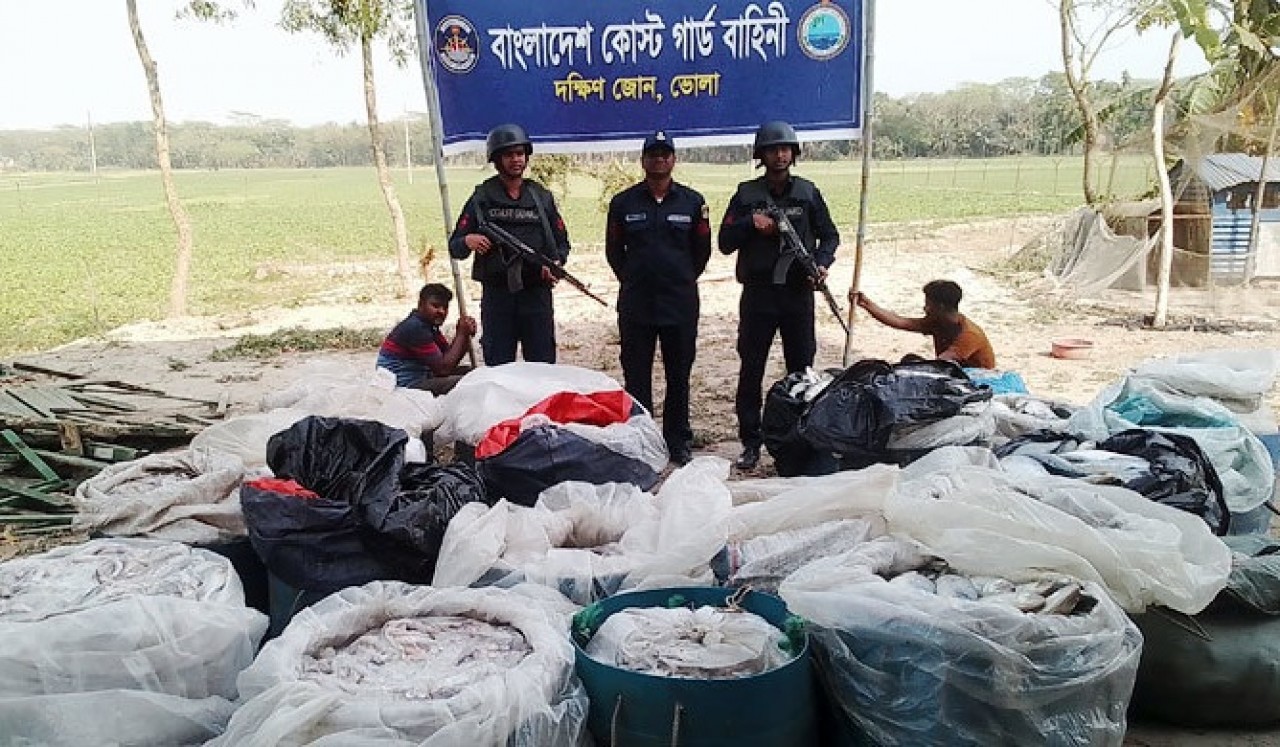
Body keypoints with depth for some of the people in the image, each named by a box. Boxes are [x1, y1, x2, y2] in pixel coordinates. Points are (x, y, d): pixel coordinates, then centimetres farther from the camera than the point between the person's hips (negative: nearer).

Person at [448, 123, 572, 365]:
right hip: (496, 293, -1)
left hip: (536, 292, 1)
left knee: (543, 364, 4)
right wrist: (468, 242, -18)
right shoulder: (482, 198, 5)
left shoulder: (542, 197, 10)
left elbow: (561, 242, 15)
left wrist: (555, 263, -6)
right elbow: (454, 247, 5)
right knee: (497, 366, 4)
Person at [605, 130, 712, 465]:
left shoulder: (692, 202, 2)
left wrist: (683, 280, 12)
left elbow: (702, 249, 11)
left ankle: (678, 443, 20)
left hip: (681, 304, 0)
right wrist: (632, 280, 12)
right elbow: (614, 250, 12)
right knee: (636, 376, 5)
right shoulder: (623, 202, 2)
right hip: (636, 305, 0)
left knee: (679, 376, 9)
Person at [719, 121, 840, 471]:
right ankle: (750, 442, 10)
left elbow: (830, 235, 10)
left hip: (798, 292, 1)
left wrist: (822, 263, -8)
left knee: (801, 368, 6)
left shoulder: (808, 193, 6)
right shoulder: (746, 195, 4)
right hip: (757, 293, -1)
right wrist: (750, 225, -14)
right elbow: (725, 242, 2)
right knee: (751, 369, 2)